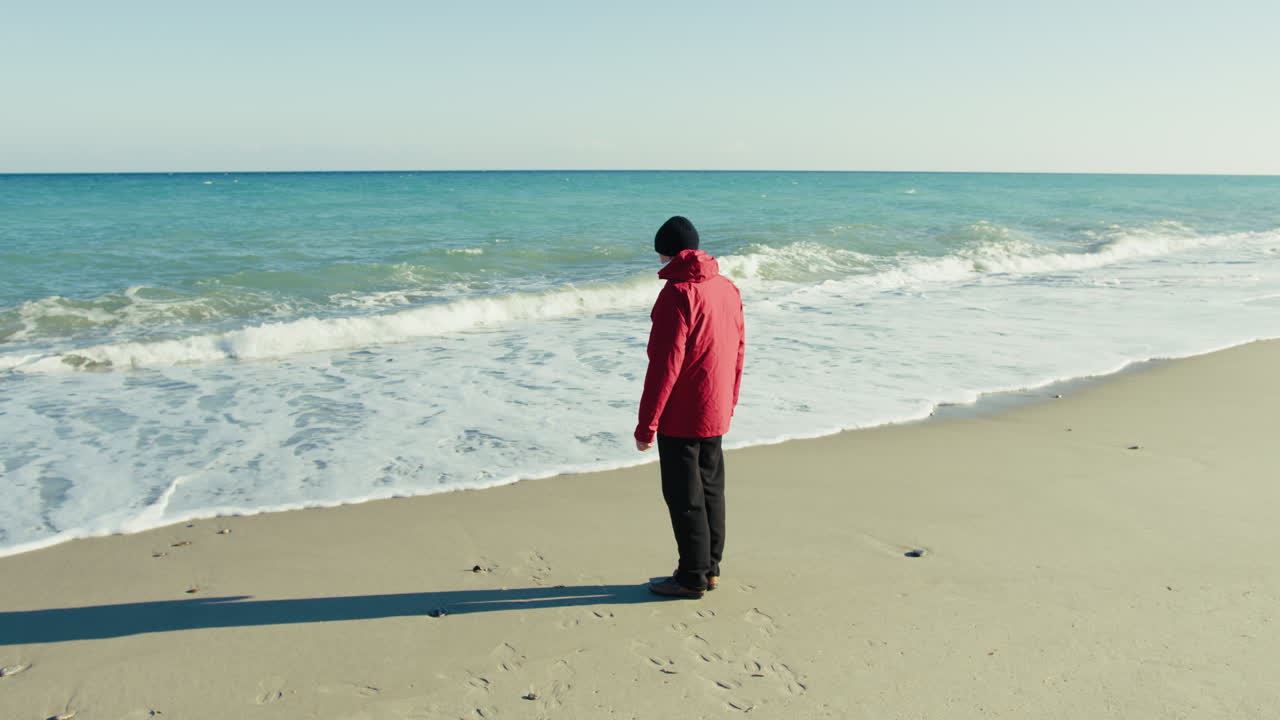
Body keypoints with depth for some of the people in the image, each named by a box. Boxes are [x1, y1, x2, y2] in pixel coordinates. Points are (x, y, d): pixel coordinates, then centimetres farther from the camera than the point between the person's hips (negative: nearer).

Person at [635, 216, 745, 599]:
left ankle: (692, 578, 11)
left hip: (680, 416, -8)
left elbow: (664, 365, -21)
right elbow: (738, 352, 13)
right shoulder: (728, 288, 8)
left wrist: (646, 424, -16)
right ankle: (710, 568, 27)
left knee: (684, 497, 2)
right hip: (716, 414, 8)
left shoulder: (678, 293, -18)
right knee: (710, 489, 17)